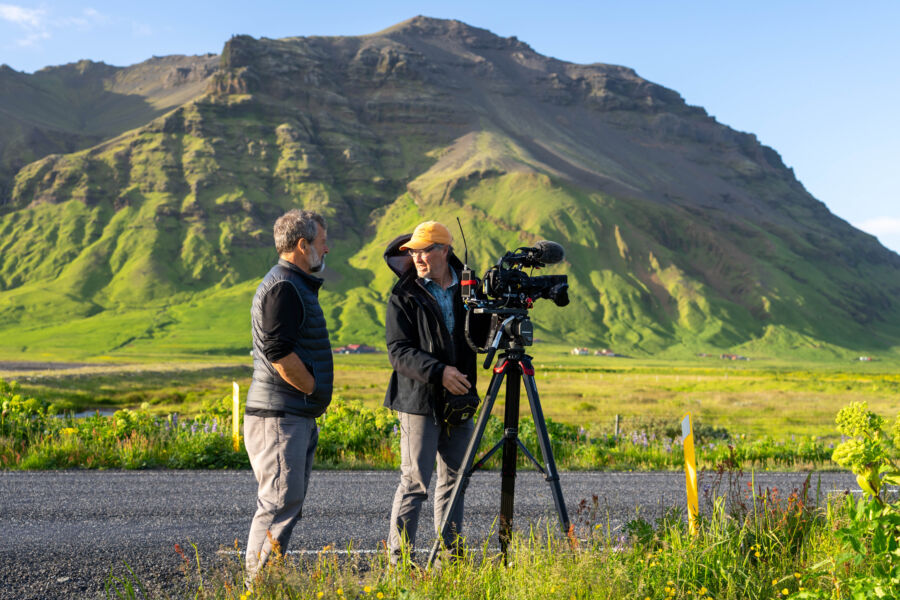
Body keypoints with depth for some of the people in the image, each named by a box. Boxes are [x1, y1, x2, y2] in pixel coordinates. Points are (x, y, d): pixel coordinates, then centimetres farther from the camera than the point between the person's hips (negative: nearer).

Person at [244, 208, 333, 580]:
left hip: (298, 416, 11)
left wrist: (315, 395, 18)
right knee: (280, 504, -9)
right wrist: (315, 390, -11)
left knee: (290, 503, 13)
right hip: (279, 414, -11)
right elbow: (279, 352, -22)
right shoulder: (282, 287, -14)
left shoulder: (297, 285, 19)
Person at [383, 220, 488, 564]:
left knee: (453, 479, 11)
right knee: (414, 482, -4)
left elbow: (481, 337, 17)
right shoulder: (404, 296, -4)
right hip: (420, 400, -5)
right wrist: (438, 372, -24)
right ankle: (398, 559, 3)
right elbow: (398, 351, -11)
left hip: (459, 399, 5)